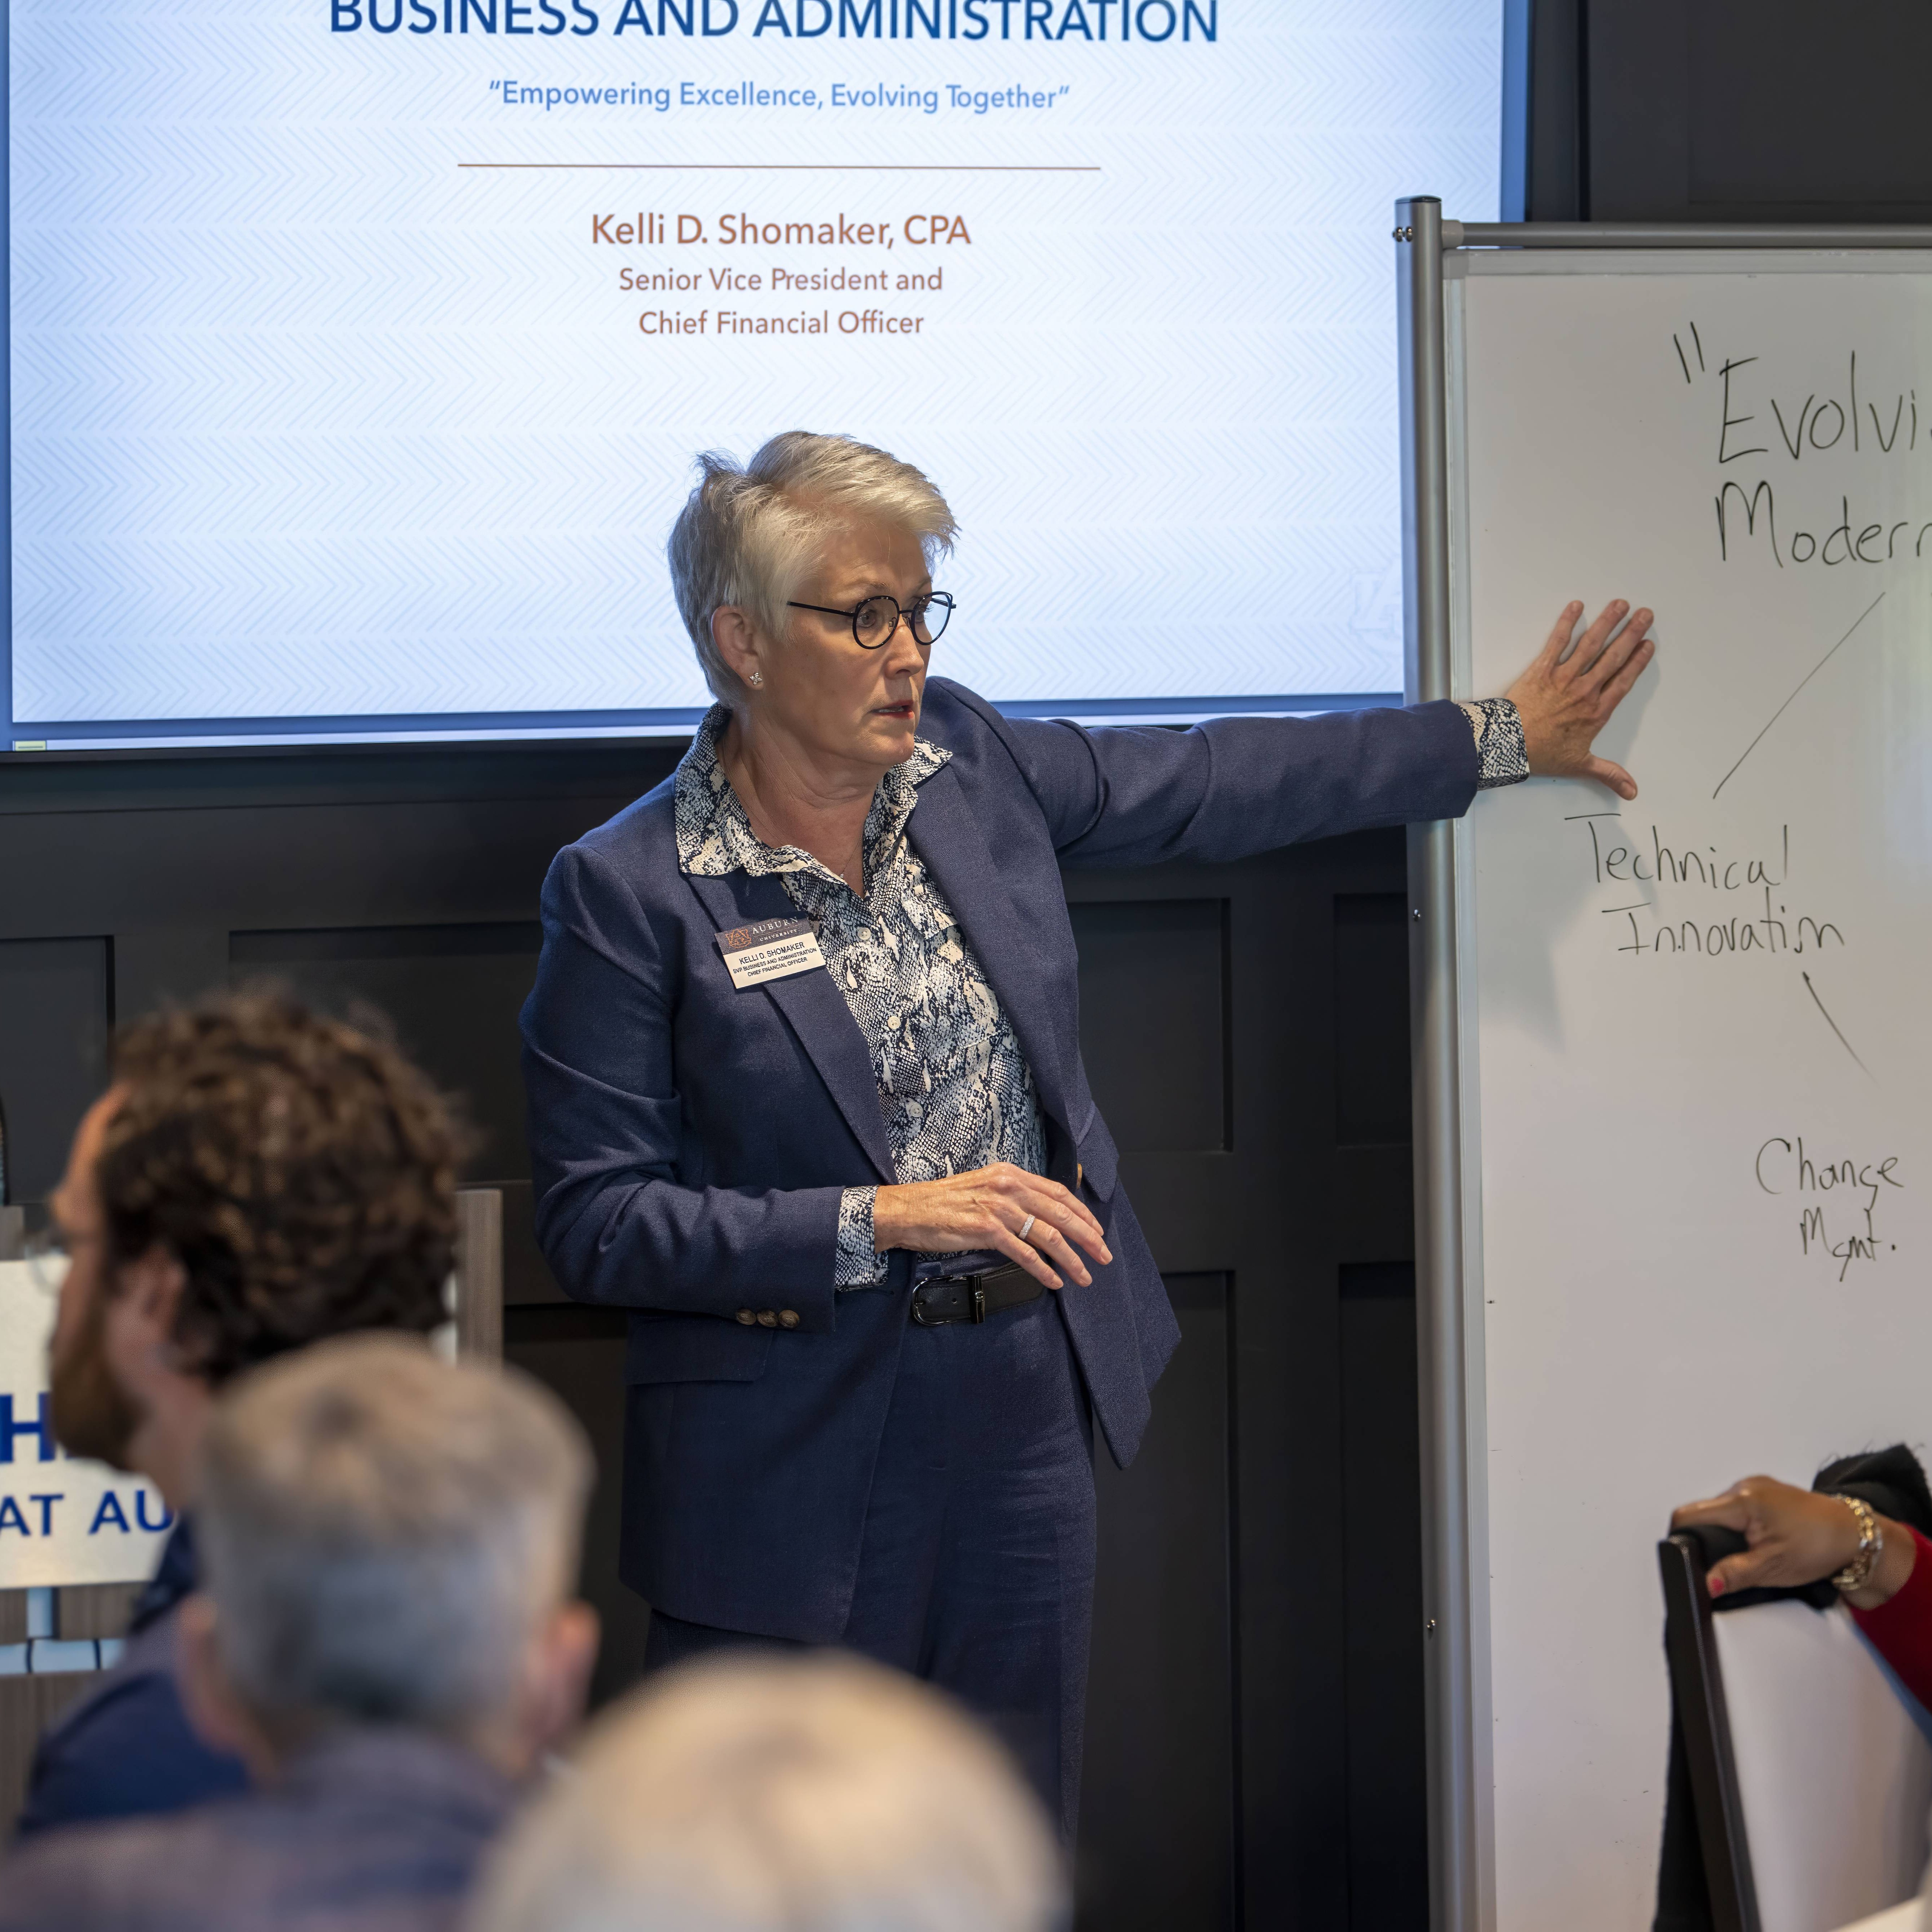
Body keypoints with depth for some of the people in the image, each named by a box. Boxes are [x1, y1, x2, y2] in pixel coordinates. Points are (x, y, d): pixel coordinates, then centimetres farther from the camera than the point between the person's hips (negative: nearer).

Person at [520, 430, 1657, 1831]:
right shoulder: (627, 892, -13)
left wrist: (1503, 737, 19)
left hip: (1028, 1415, 5)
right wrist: (882, 1222, -21)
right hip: (796, 1462, -5)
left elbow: (1214, 785, 16)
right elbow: (597, 1224, -14)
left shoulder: (967, 759, 3)